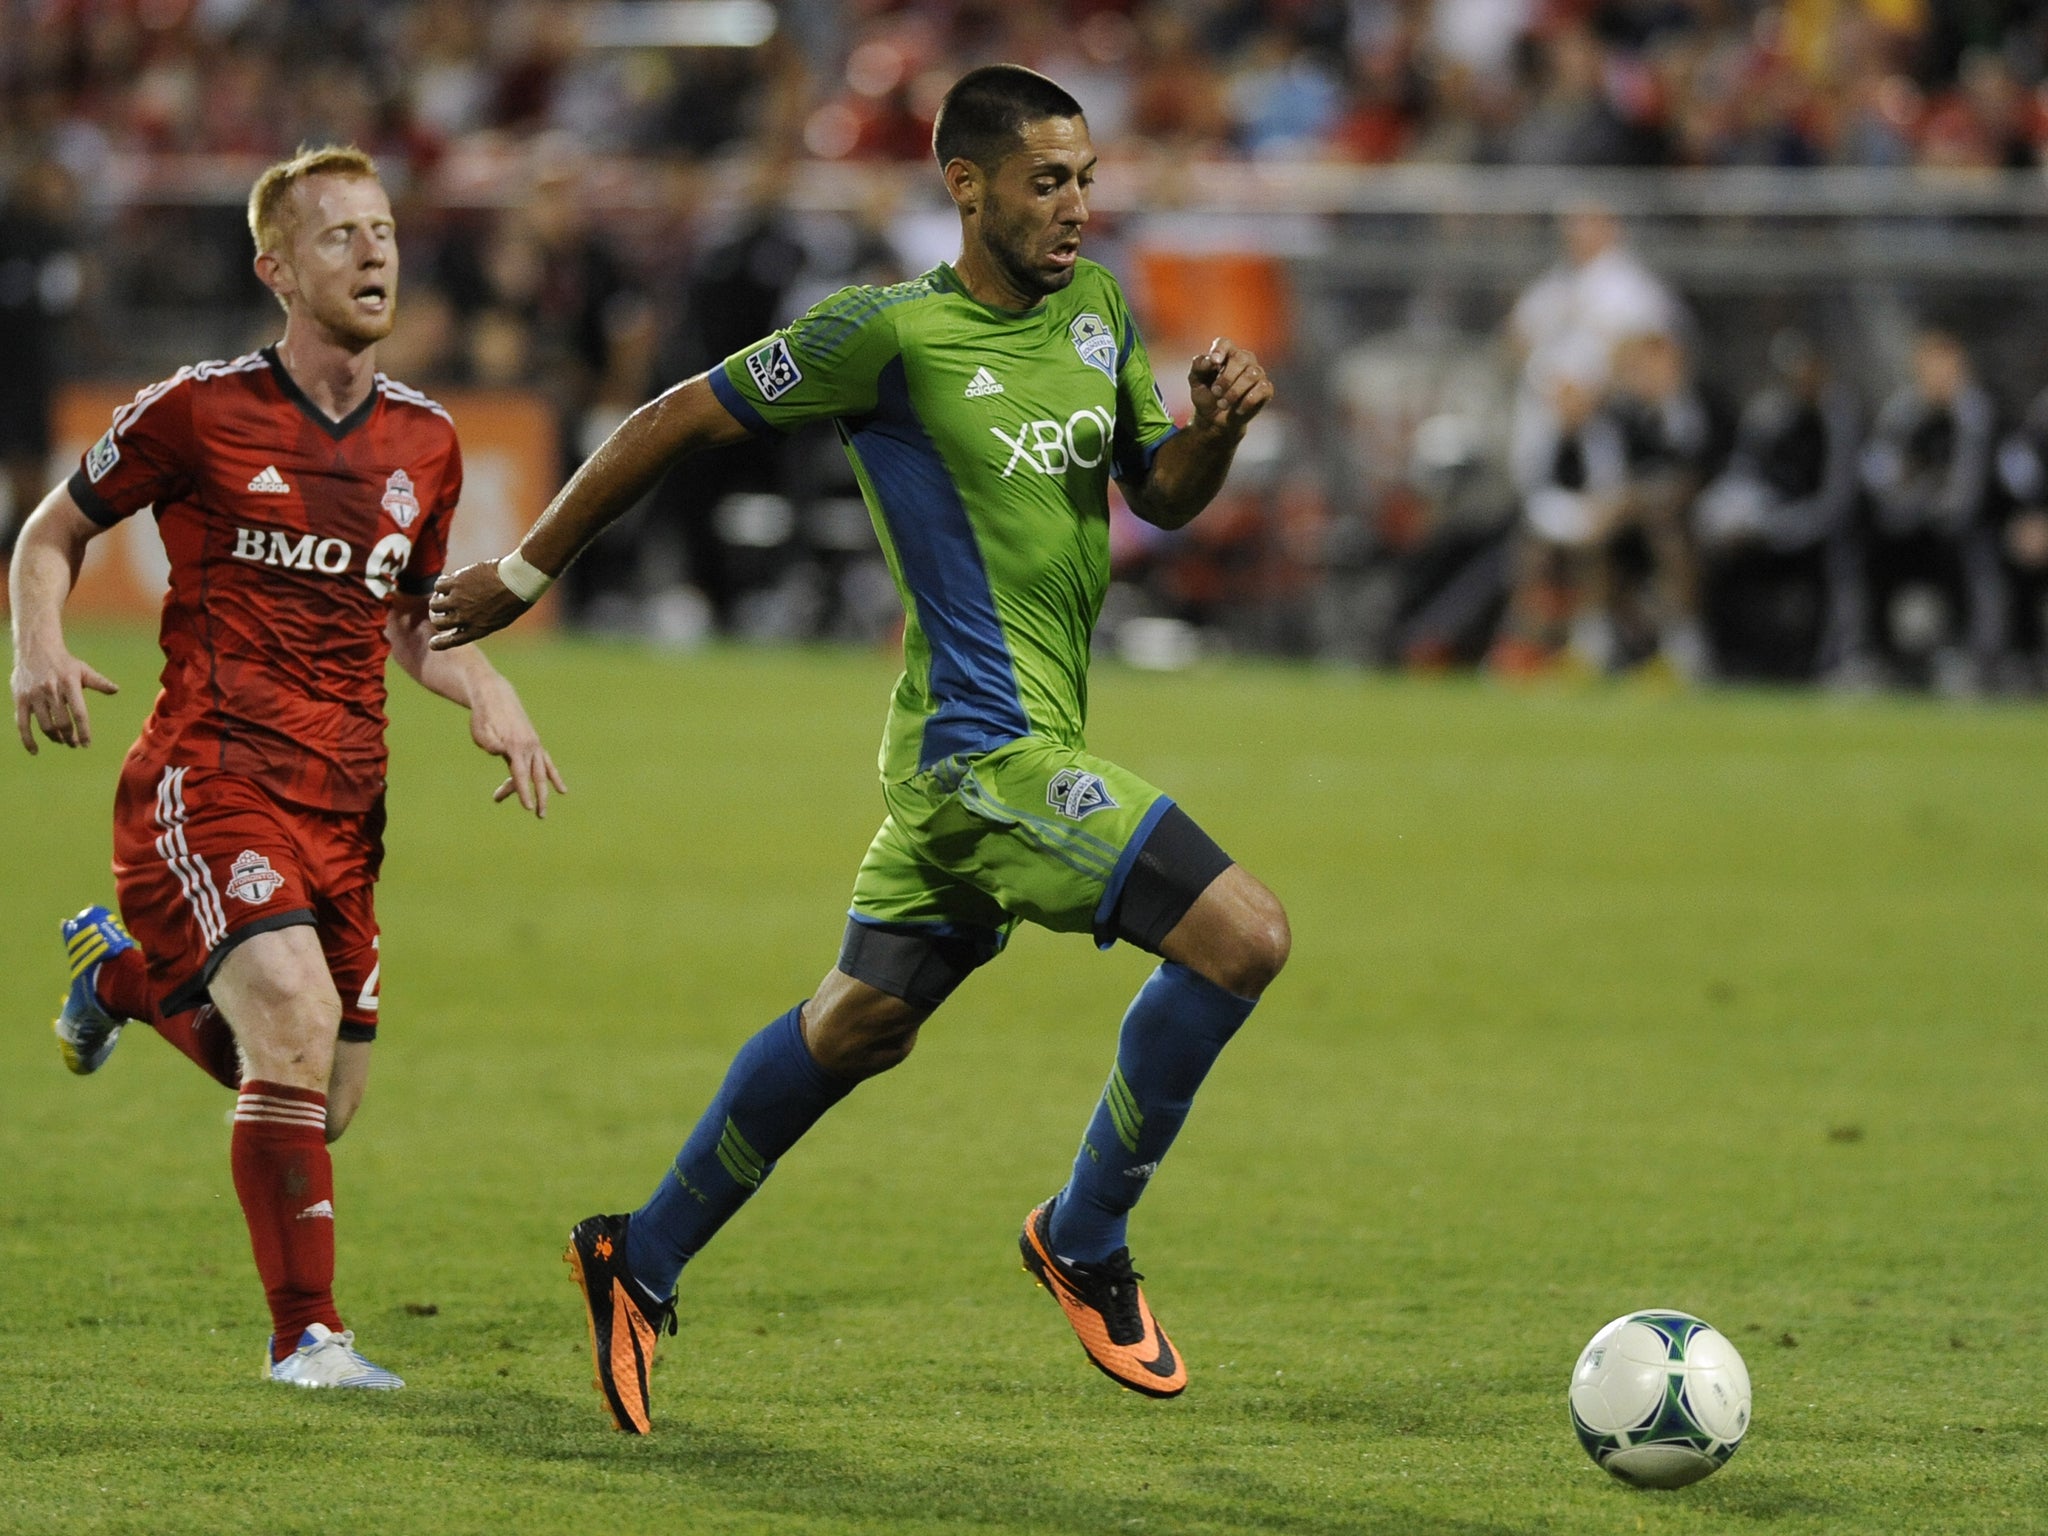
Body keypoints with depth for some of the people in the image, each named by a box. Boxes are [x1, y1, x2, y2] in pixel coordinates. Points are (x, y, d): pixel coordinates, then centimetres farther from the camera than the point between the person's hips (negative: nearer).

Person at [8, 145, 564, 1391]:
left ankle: (128, 972, 38)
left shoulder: (427, 442, 9)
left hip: (344, 798, 6)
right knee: (295, 1015, -27)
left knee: (318, 1106, 9)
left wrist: (487, 692, 3)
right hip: (209, 775, -6)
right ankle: (306, 1333, -18)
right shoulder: (199, 411, -5)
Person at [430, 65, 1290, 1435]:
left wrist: (1217, 425, -7)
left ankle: (644, 1261, 33)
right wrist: (525, 576, 2)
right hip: (986, 746, -9)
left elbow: (1163, 494, 17)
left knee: (860, 1025, 19)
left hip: (990, 754, 9)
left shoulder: (1096, 309, 9)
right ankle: (1087, 1242, -1)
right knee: (1243, 937, -16)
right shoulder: (892, 333, -13)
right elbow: (677, 423, -5)